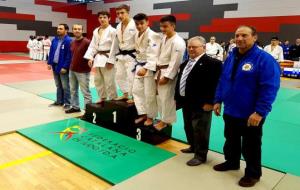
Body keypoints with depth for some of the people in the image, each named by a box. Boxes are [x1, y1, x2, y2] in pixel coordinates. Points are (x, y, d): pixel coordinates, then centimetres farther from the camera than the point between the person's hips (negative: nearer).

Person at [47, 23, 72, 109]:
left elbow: (69, 56, -18)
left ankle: (67, 103, 10)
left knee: (65, 86, 1)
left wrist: (65, 67, -20)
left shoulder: (68, 41, -14)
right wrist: (49, 63, 7)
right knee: (58, 86, 17)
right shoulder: (54, 40, 10)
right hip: (55, 66, 8)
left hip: (63, 67, -8)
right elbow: (51, 52, 15)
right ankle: (59, 101, 28)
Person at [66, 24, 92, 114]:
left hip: (83, 71, -8)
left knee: (85, 92, -3)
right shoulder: (72, 43, 9)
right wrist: (71, 65, 14)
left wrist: (88, 65, -14)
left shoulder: (87, 42, -14)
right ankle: (75, 107, 32)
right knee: (73, 90, 17)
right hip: (72, 70, 8)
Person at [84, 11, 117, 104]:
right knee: (98, 80, 15)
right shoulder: (96, 31, 12)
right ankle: (102, 98, 30)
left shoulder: (112, 31, -8)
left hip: (107, 58, -7)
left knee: (109, 81, -5)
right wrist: (90, 57, 4)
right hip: (98, 58, 7)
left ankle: (112, 100, 10)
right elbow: (93, 45, 14)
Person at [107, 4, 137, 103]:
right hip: (121, 55, 8)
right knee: (119, 76, 14)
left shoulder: (134, 25, -14)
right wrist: (111, 59, 14)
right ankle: (125, 94, 31)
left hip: (131, 55, -8)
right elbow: (115, 43, 14)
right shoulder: (118, 26, 9)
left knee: (131, 77, -7)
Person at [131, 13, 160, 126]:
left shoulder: (153, 36, -17)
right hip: (139, 66, 8)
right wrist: (137, 65, 17)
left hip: (149, 68, -8)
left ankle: (150, 117, 16)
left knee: (149, 94, -1)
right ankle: (142, 114, 25)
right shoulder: (137, 35, 9)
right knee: (136, 90, 12)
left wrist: (145, 68, -32)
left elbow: (153, 55, -24)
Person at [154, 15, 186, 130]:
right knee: (159, 96, 16)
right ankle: (163, 118, 31)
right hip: (160, 72, 9)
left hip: (169, 74, -9)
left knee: (167, 98, -1)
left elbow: (175, 62, -21)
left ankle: (166, 121, 15)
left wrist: (166, 77, -21)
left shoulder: (178, 42, -18)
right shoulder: (164, 38, 11)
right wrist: (158, 72, 13)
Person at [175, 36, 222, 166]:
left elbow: (215, 84, -20)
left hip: (200, 104, -9)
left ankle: (200, 155, 14)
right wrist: (177, 97, 14)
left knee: (200, 130, 1)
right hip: (186, 102, 9)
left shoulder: (212, 63, -13)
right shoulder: (185, 63, 15)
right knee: (188, 127, 21)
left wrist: (209, 102, -23)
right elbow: (180, 81, 18)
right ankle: (193, 146, 40)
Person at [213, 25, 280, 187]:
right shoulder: (231, 57, 5)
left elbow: (269, 88, -21)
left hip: (250, 115, -6)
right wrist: (218, 100, 8)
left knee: (250, 146, 10)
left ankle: (253, 174, 31)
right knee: (231, 140, 23)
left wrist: (260, 112, -25)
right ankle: (231, 162, 45)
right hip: (230, 111, 6)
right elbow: (222, 81, 13)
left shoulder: (264, 59, -17)